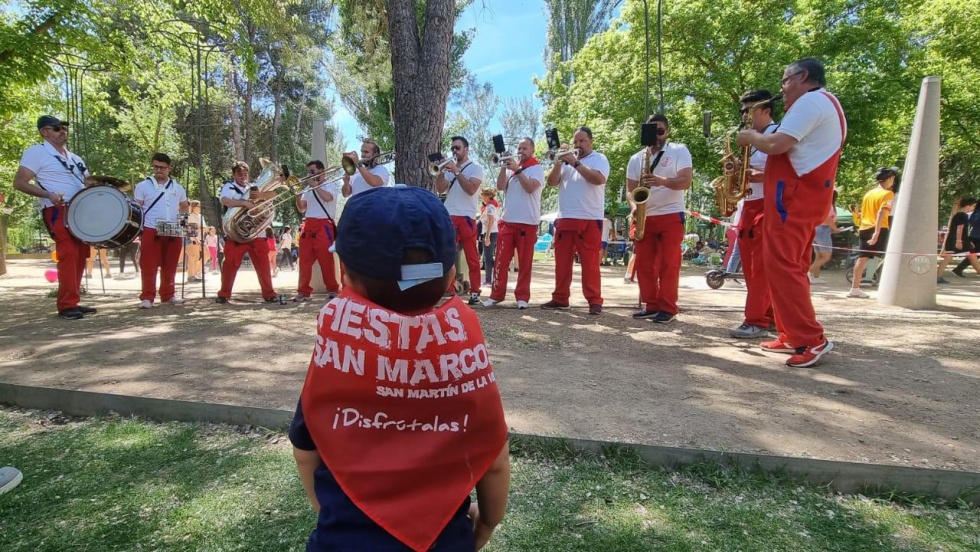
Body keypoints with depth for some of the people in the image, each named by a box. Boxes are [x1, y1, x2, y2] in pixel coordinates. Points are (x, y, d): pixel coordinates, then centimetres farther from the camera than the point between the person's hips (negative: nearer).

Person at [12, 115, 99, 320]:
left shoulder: (74, 158, 22)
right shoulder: (36, 152, 1)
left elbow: (87, 183, 26)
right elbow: (19, 183, -7)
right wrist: (49, 195, -22)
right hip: (58, 211, -7)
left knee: (80, 256, 6)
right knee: (68, 255, -17)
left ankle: (73, 302, 12)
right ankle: (67, 305, -15)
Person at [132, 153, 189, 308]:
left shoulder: (178, 187, 12)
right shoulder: (143, 186, 3)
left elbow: (185, 207, 23)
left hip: (174, 233, 3)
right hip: (150, 232, -3)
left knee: (170, 266, 9)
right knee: (149, 266, -4)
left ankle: (168, 295, 18)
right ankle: (147, 297, -1)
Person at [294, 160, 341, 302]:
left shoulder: (331, 185, 6)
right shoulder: (308, 189, 23)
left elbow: (327, 197, -16)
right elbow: (301, 209, 18)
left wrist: (315, 185, -8)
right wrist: (298, 194, 2)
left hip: (323, 226, -6)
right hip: (307, 227, 6)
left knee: (326, 261, -7)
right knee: (304, 261, 3)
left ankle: (332, 290, 1)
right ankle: (304, 291, 7)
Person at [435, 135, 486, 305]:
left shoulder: (476, 168, 4)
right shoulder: (449, 167, 19)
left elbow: (471, 189, -12)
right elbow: (440, 189, 6)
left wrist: (456, 171, -13)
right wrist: (442, 171, -6)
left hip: (466, 217, -5)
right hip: (448, 217, 5)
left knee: (472, 257, -1)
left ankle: (474, 291, 3)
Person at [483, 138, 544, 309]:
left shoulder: (537, 168, 3)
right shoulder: (511, 167, 17)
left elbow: (531, 188, -14)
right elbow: (500, 186, 3)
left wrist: (517, 169, -13)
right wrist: (504, 167, -7)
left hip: (527, 222, -4)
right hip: (507, 220, 4)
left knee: (524, 261, 0)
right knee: (501, 260, 1)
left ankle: (522, 296, 5)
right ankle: (497, 294, 6)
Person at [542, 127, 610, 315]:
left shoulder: (599, 158, 6)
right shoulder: (566, 160, 19)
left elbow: (599, 179, -14)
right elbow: (551, 182, 8)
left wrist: (576, 163, -13)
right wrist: (559, 163, -6)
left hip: (590, 220, -5)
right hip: (564, 219, 5)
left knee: (590, 262, -6)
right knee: (562, 261, 6)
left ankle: (594, 301, -2)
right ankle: (560, 298, 14)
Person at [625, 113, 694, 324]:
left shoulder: (679, 151, 1)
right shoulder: (636, 158, 12)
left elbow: (685, 181, -10)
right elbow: (630, 189, 10)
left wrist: (662, 181, -27)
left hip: (671, 216, -4)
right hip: (644, 217, 4)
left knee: (668, 263, -5)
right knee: (643, 263, 3)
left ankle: (668, 308, 0)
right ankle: (650, 305, 12)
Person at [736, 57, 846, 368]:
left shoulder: (811, 101, -8)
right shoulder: (827, 105, 26)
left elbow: (777, 145, -20)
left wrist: (751, 137, -2)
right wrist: (760, 173, 19)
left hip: (794, 197, -11)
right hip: (806, 197, 11)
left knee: (781, 265, -12)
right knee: (791, 266, 11)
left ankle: (812, 340, -12)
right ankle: (795, 337, 15)